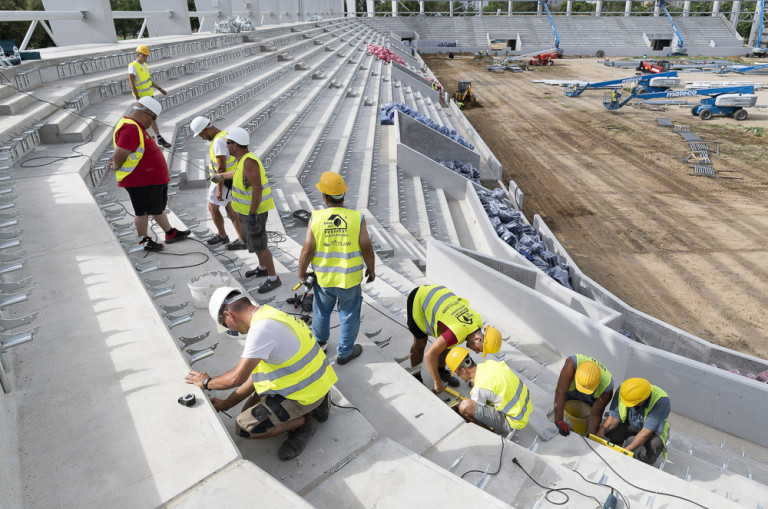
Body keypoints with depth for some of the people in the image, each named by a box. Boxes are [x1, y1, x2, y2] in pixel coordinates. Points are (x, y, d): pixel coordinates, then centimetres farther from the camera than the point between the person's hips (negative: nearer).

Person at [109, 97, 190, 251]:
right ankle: (145, 241, 19)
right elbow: (120, 156, -28)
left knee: (158, 207, 20)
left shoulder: (133, 125, 10)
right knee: (143, 211, 5)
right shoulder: (131, 129, -25)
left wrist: (115, 161, 6)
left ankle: (170, 233, 33)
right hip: (140, 181, -10)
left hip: (154, 178, 10)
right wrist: (116, 167, -10)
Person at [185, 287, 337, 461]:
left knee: (244, 426, -8)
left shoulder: (261, 329, -26)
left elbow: (237, 378, -23)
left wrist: (207, 382, -2)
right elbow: (255, 373, 11)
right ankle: (314, 405, 16)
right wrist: (225, 404, 14)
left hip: (305, 393, -10)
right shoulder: (268, 315, 6)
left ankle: (303, 422, 3)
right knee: (251, 411, 22)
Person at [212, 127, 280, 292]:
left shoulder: (249, 161, -26)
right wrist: (221, 176, 44)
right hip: (248, 208, 10)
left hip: (254, 210, -10)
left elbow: (258, 188, -29)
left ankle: (273, 278, 8)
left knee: (258, 245, -3)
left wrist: (252, 214, -27)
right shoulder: (243, 158, 5)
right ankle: (263, 268, 40)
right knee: (252, 239, 23)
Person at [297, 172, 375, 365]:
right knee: (349, 315, 17)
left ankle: (320, 343, 46)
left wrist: (301, 271, 5)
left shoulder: (315, 218, -15)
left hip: (323, 278, 2)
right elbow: (367, 249, -10)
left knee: (321, 311, 25)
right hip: (350, 279, -1)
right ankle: (344, 352, 32)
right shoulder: (357, 219, -15)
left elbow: (307, 250, -12)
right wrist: (371, 269, 7)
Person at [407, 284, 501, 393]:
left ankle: (441, 371, 31)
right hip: (418, 299, -7)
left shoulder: (478, 320, -13)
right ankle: (416, 379, 21)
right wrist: (437, 383, -24)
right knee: (420, 342, 2)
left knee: (445, 341, 9)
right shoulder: (458, 333, -36)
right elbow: (430, 355, -36)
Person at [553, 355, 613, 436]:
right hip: (570, 392, 0)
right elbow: (560, 392, -50)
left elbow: (595, 415, -27)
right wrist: (558, 420, -55)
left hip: (592, 399, 0)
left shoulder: (607, 387, -38)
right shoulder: (572, 363, -46)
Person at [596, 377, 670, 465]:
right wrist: (602, 430, -37)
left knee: (654, 444, -35)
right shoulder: (623, 390, -26)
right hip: (629, 423, 3)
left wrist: (627, 450, -39)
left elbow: (647, 432, -34)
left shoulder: (661, 401, -36)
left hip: (653, 429, -2)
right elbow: (614, 417, -18)